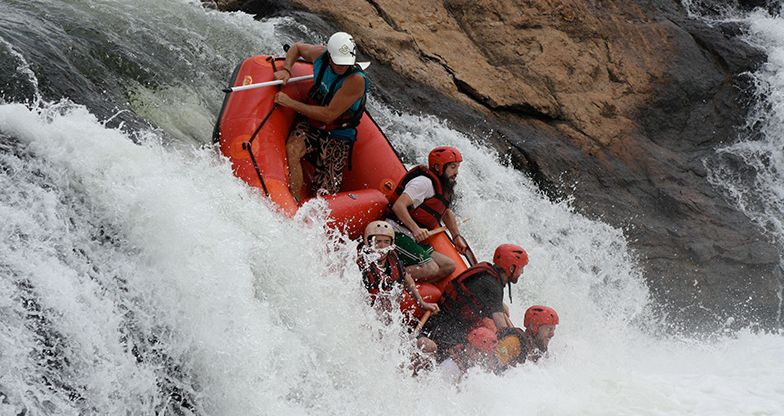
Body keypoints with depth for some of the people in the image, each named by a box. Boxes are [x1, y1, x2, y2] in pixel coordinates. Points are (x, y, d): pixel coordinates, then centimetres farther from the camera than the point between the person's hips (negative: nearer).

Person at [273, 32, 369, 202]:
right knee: (291, 149, -32)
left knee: (324, 194, -7)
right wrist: (286, 69, -4)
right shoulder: (320, 54, -9)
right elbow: (297, 47, 16)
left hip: (337, 138, -3)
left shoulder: (356, 80, -25)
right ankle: (295, 203, -30)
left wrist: (290, 103, -25)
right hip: (310, 124, 4)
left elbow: (328, 115, -26)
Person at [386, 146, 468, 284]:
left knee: (448, 266, -2)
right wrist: (415, 229, -32)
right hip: (398, 235, -10)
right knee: (430, 269, -26)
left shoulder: (443, 189, 19)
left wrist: (457, 237, 38)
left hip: (417, 241, 10)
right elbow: (398, 206, -24)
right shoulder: (424, 182, -13)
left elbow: (446, 213, 40)